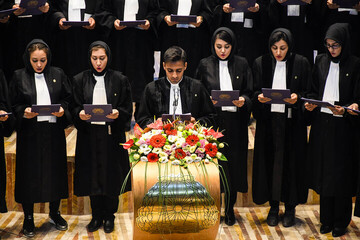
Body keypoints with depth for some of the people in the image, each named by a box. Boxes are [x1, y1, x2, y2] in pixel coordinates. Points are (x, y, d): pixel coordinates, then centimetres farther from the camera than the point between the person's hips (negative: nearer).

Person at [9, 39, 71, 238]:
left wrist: (62, 109, -11)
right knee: (29, 174, 3)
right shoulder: (19, 76, 0)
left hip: (54, 132, 2)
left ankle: (54, 212, 27)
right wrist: (24, 112, -17)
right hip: (29, 133, -2)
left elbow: (68, 98, 9)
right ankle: (28, 218, 16)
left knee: (55, 171, 9)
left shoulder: (58, 74, 5)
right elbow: (13, 104, 2)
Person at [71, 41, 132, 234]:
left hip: (112, 134, -1)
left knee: (111, 176, 1)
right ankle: (97, 216, 18)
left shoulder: (120, 80, 3)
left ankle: (109, 216, 16)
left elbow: (128, 109, 2)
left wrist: (117, 113, -18)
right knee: (92, 176, 4)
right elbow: (74, 107, 6)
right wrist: (80, 114, -15)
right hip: (89, 135, 1)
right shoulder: (80, 80, 6)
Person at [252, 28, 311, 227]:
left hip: (292, 121, -1)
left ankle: (290, 208, 16)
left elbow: (308, 92, 3)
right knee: (269, 162, 3)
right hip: (268, 121, 1)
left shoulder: (301, 63, 2)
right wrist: (259, 97, -15)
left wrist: (297, 98, -17)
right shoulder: (260, 63, 5)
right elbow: (254, 91, 7)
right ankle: (273, 207, 16)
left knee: (291, 162, 2)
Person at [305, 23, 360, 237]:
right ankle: (327, 219, 20)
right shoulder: (321, 62, 9)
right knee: (324, 170, 9)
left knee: (341, 173, 2)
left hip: (342, 125, -4)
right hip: (321, 122, 4)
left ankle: (341, 222, 13)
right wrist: (311, 103, -5)